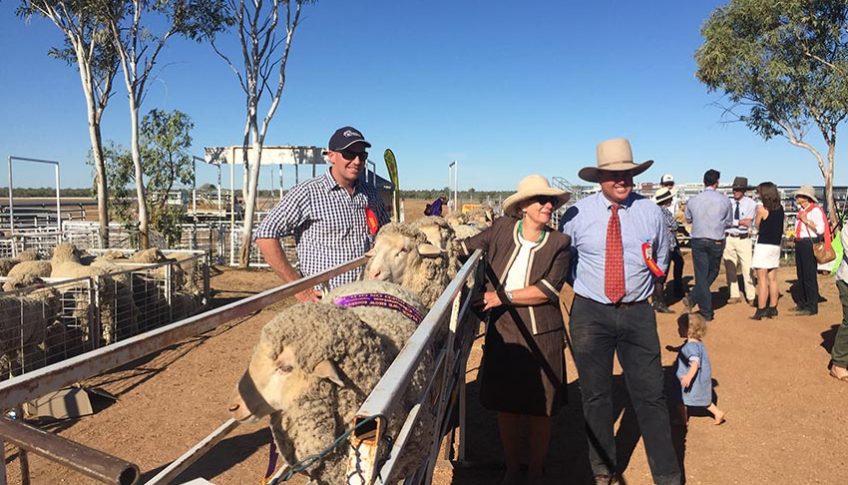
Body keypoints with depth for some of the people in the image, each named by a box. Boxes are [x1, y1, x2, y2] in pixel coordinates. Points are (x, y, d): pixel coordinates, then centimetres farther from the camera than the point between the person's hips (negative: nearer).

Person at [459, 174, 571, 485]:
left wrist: (503, 296, -16)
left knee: (540, 410, 9)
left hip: (541, 337, -1)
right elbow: (464, 248, 9)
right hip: (502, 333, 2)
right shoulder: (502, 229, 0)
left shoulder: (559, 243, -4)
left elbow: (548, 289, -15)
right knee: (505, 407, 12)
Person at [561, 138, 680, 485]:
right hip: (590, 314, 0)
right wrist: (586, 286, 6)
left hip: (638, 314, 1)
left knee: (651, 396, 4)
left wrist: (644, 286, 11)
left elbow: (661, 257, 18)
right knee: (595, 397, 11)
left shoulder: (651, 212, 1)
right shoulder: (576, 214, -5)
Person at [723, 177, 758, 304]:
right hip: (728, 238, 3)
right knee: (730, 268, 8)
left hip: (743, 239, -3)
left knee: (747, 269, -1)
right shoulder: (729, 203, 3)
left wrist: (732, 222, -9)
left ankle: (751, 297, 10)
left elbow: (748, 223, -10)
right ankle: (734, 295, 20)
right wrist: (740, 222, -12)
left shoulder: (751, 203, -3)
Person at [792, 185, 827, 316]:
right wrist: (794, 235, 12)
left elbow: (820, 229, -20)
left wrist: (806, 220, -18)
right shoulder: (801, 210, 15)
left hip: (809, 244, -9)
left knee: (809, 276, -6)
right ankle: (802, 303, 25)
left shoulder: (815, 210, -10)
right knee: (800, 275, 15)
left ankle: (811, 306, -1)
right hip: (800, 244, 9)